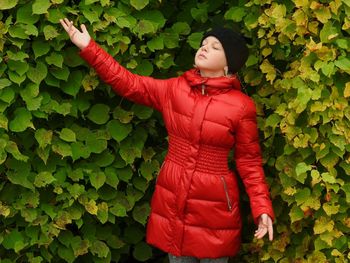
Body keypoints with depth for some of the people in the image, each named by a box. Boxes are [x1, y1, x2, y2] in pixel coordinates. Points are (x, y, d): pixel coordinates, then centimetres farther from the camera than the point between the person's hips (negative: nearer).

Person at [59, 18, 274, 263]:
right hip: (172, 198, 4)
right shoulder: (174, 89, 1)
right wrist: (88, 47, 0)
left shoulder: (242, 106, -9)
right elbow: (129, 83, 4)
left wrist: (262, 209, -12)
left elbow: (249, 161, -4)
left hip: (214, 204, -3)